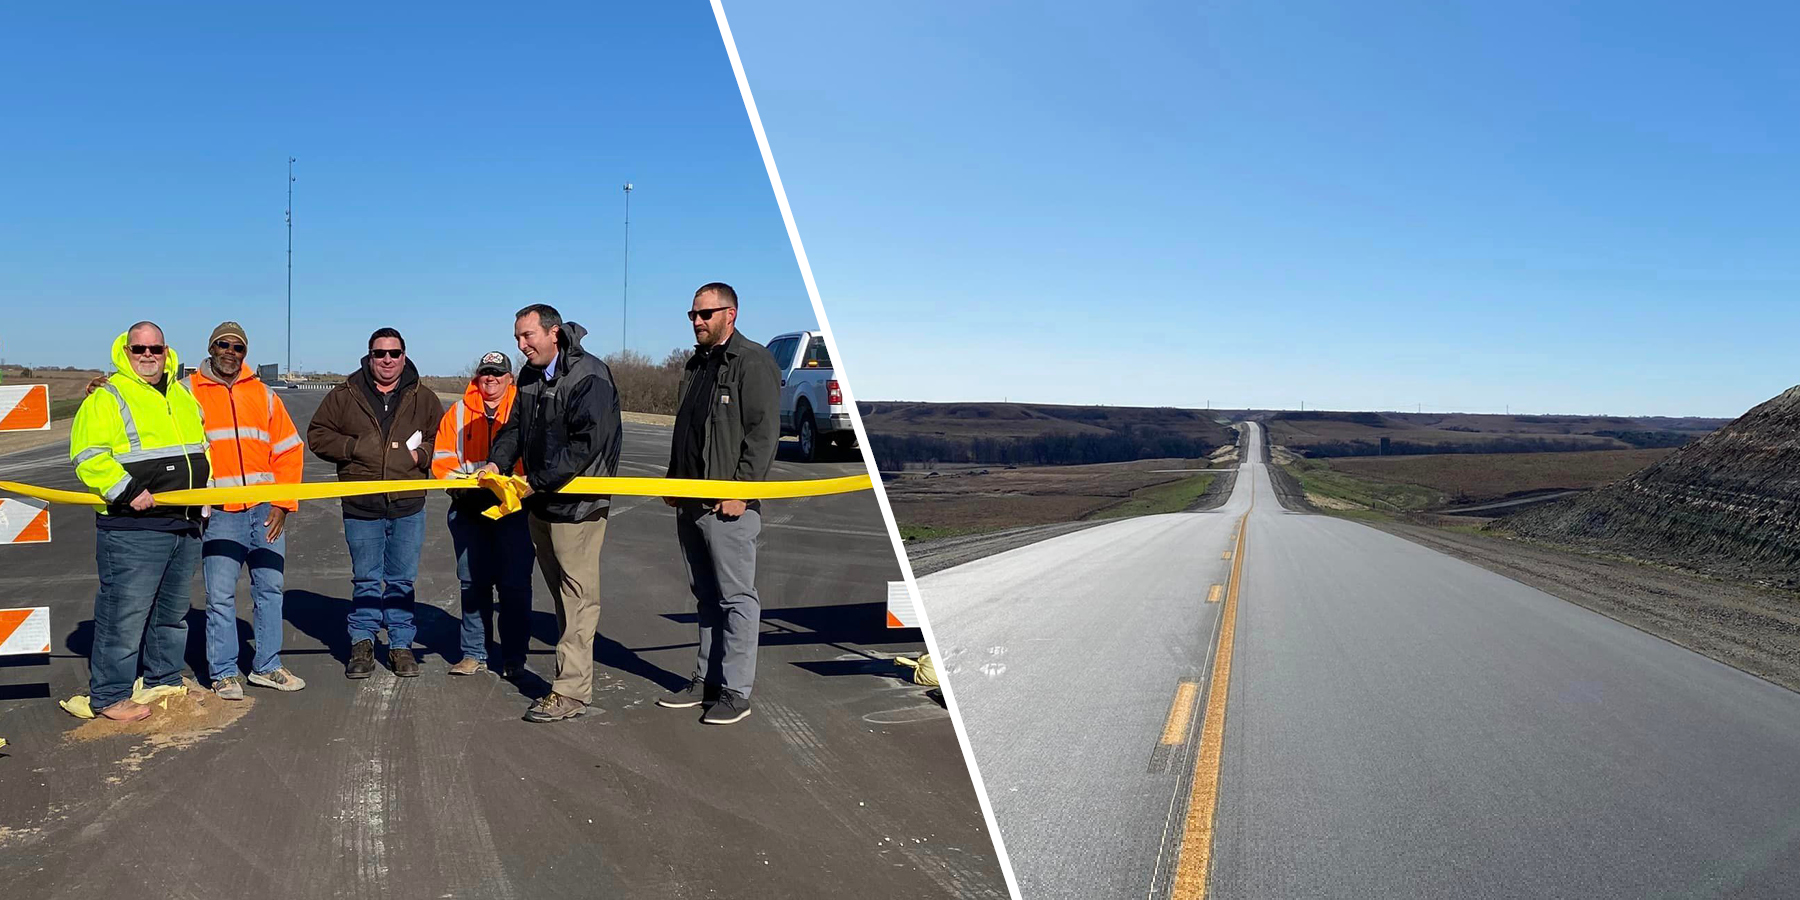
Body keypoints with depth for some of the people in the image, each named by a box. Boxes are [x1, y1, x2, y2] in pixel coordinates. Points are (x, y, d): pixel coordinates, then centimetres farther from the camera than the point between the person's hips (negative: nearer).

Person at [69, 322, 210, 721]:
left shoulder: (182, 396, 17)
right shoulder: (107, 397, -5)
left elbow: (201, 447, 28)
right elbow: (87, 455, -13)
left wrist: (204, 487, 14)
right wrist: (126, 491, -21)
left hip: (185, 524, 7)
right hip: (132, 528, -7)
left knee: (173, 612, 16)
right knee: (124, 612, -4)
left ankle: (165, 681, 28)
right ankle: (108, 695, 6)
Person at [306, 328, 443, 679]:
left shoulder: (423, 399, 6)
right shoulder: (345, 396, 3)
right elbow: (317, 435, 7)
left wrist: (421, 454, -6)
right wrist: (352, 447, -8)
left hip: (408, 505, 1)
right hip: (361, 506, 0)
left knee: (403, 579, 8)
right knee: (365, 579, 8)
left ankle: (401, 644, 18)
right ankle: (362, 643, 19)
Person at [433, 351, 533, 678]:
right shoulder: (458, 412, 12)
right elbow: (442, 457, 10)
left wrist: (513, 481, -19)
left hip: (512, 507, -3)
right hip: (468, 508, 3)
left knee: (514, 584, -3)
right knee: (473, 582, 8)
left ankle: (514, 657, 6)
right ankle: (474, 654, 18)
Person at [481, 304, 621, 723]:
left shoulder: (590, 377, -16)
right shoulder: (530, 375, 12)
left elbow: (586, 444, -24)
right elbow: (516, 426, 18)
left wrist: (537, 480, -21)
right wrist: (497, 461, -2)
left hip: (578, 503, -9)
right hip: (541, 502, 9)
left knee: (578, 594, -5)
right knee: (561, 591, 16)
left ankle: (571, 690, -3)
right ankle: (572, 668, 26)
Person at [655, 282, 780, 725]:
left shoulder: (753, 361, -8)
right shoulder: (696, 365, 19)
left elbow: (763, 432, -15)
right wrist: (673, 480, 19)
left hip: (729, 504, -9)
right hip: (691, 502, 9)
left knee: (737, 597, -3)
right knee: (706, 597, 15)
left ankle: (735, 692, 2)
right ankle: (706, 680, 24)